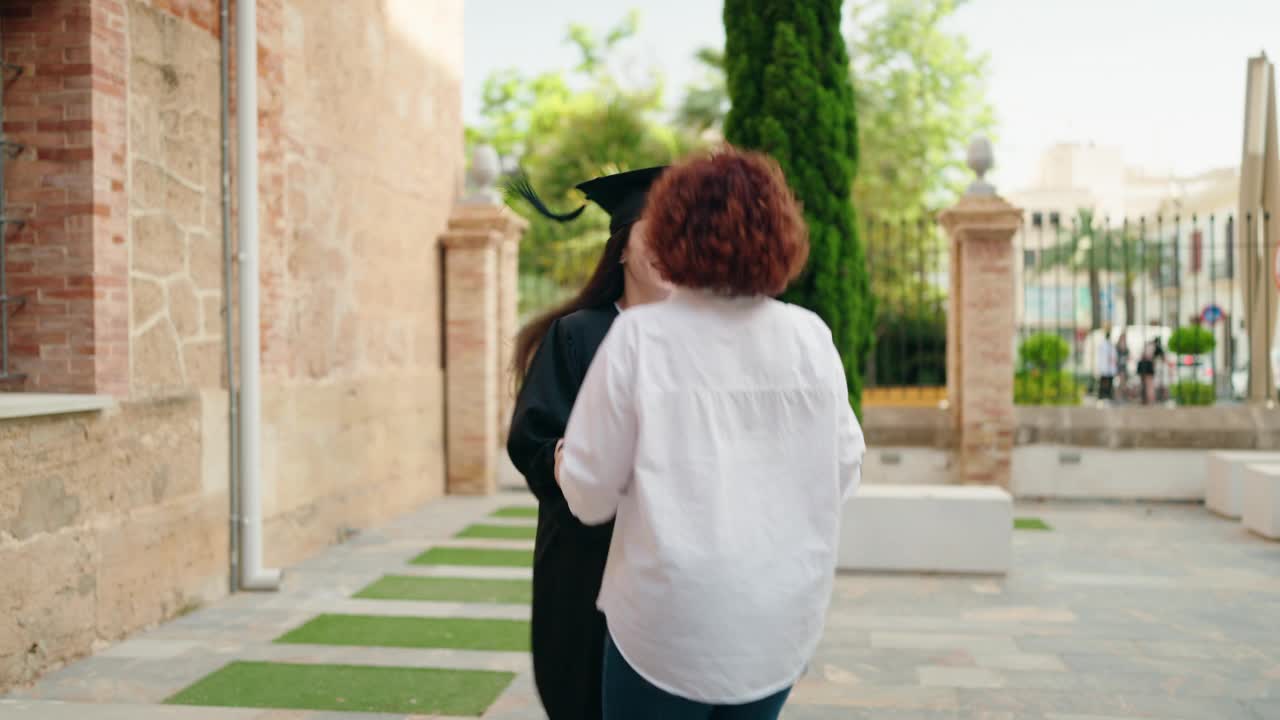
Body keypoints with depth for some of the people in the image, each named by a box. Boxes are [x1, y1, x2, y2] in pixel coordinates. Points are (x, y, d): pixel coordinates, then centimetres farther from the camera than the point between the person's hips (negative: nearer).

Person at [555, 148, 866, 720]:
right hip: (782, 622, 3)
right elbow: (844, 473, 4)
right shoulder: (810, 337, -5)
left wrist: (565, 460, 13)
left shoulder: (639, 337, -13)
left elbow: (590, 495, -9)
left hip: (669, 625, -3)